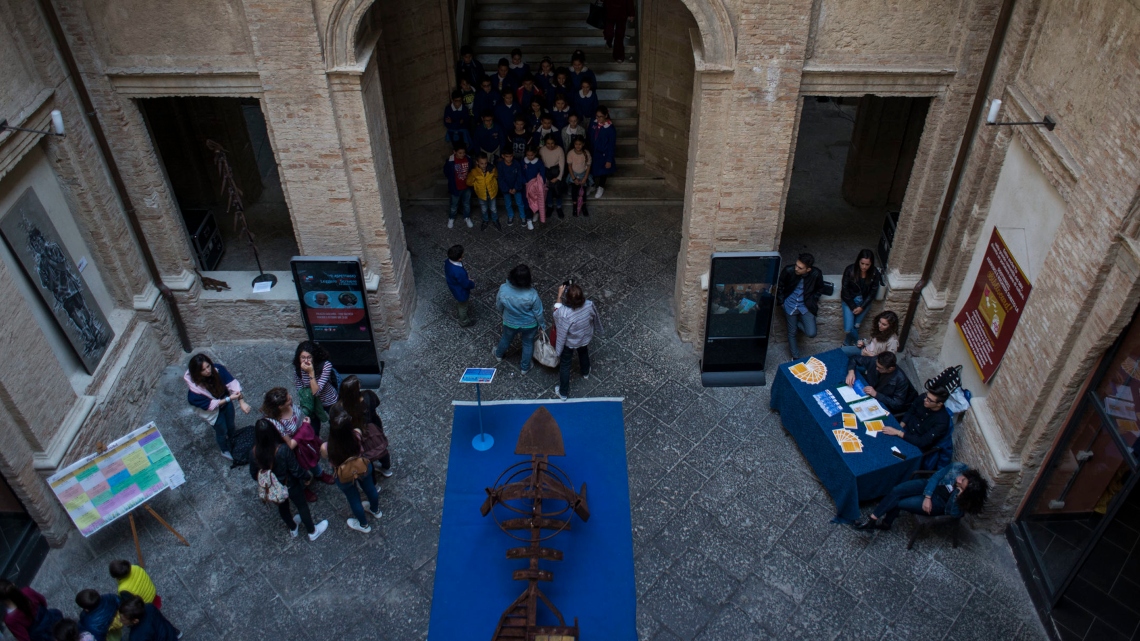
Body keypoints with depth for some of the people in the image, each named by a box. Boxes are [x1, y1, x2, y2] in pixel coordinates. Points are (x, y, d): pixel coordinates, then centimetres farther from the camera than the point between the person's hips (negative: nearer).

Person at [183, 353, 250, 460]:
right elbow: (210, 405, -29)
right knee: (222, 430, 19)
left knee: (231, 425, 26)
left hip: (226, 401, 4)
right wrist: (229, 398, -35)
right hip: (213, 411, -4)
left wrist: (242, 402, -37)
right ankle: (225, 451, 50)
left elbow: (232, 383, -28)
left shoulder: (218, 370, -29)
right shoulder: (195, 389, -37)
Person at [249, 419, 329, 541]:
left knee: (282, 507, 31)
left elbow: (254, 474, -8)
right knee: (302, 506, 23)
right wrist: (308, 476, -4)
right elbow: (296, 470, -26)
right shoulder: (283, 449, -37)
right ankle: (312, 532, 45)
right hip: (290, 486, -3)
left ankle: (293, 529, 57)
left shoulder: (254, 454, -25)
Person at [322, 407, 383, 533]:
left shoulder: (327, 448, -40)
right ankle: (375, 510, 63)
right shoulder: (357, 435, -35)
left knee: (354, 500, 28)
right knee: (370, 489, 33)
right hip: (364, 469, 2)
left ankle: (364, 525, 55)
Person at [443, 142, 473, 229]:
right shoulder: (450, 161, -23)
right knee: (454, 205, 18)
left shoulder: (468, 159, -13)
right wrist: (453, 180, -6)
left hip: (467, 187, 3)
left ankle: (467, 218, 46)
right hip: (456, 188, -3)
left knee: (467, 204, 23)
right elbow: (446, 174, -8)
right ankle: (451, 219, 42)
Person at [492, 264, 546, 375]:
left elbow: (499, 306, -10)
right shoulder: (532, 294, -34)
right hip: (529, 324, -2)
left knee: (506, 339, 32)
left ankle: (498, 354, 62)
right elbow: (538, 313, -19)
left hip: (510, 323, 2)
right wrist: (542, 325, 1)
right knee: (528, 343, 27)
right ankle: (525, 367, 48)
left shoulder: (503, 289, -30)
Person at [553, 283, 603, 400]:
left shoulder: (564, 313, -45)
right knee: (584, 354, 38)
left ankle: (563, 392, 41)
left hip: (569, 343, -3)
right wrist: (596, 330, 11)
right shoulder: (589, 305, -31)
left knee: (565, 365, 22)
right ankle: (585, 373, 69)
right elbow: (595, 319, -6)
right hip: (585, 338, 3)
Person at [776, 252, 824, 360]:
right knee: (792, 332, 10)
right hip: (790, 305, 0)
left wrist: (812, 301, 0)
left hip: (806, 306, 0)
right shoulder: (788, 270, -22)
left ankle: (796, 322, 23)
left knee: (811, 333, -7)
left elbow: (819, 289, 3)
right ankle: (795, 357, 32)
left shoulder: (816, 274, -20)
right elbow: (780, 286, -2)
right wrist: (781, 301, 1)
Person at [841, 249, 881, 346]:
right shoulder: (850, 270, -18)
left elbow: (873, 292, -6)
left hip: (865, 301, 1)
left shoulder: (875, 273, -14)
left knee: (855, 326, -9)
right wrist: (853, 307, -15)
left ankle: (848, 342, 21)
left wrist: (862, 307, -14)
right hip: (850, 299, -1)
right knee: (848, 328, -14)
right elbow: (845, 290, -13)